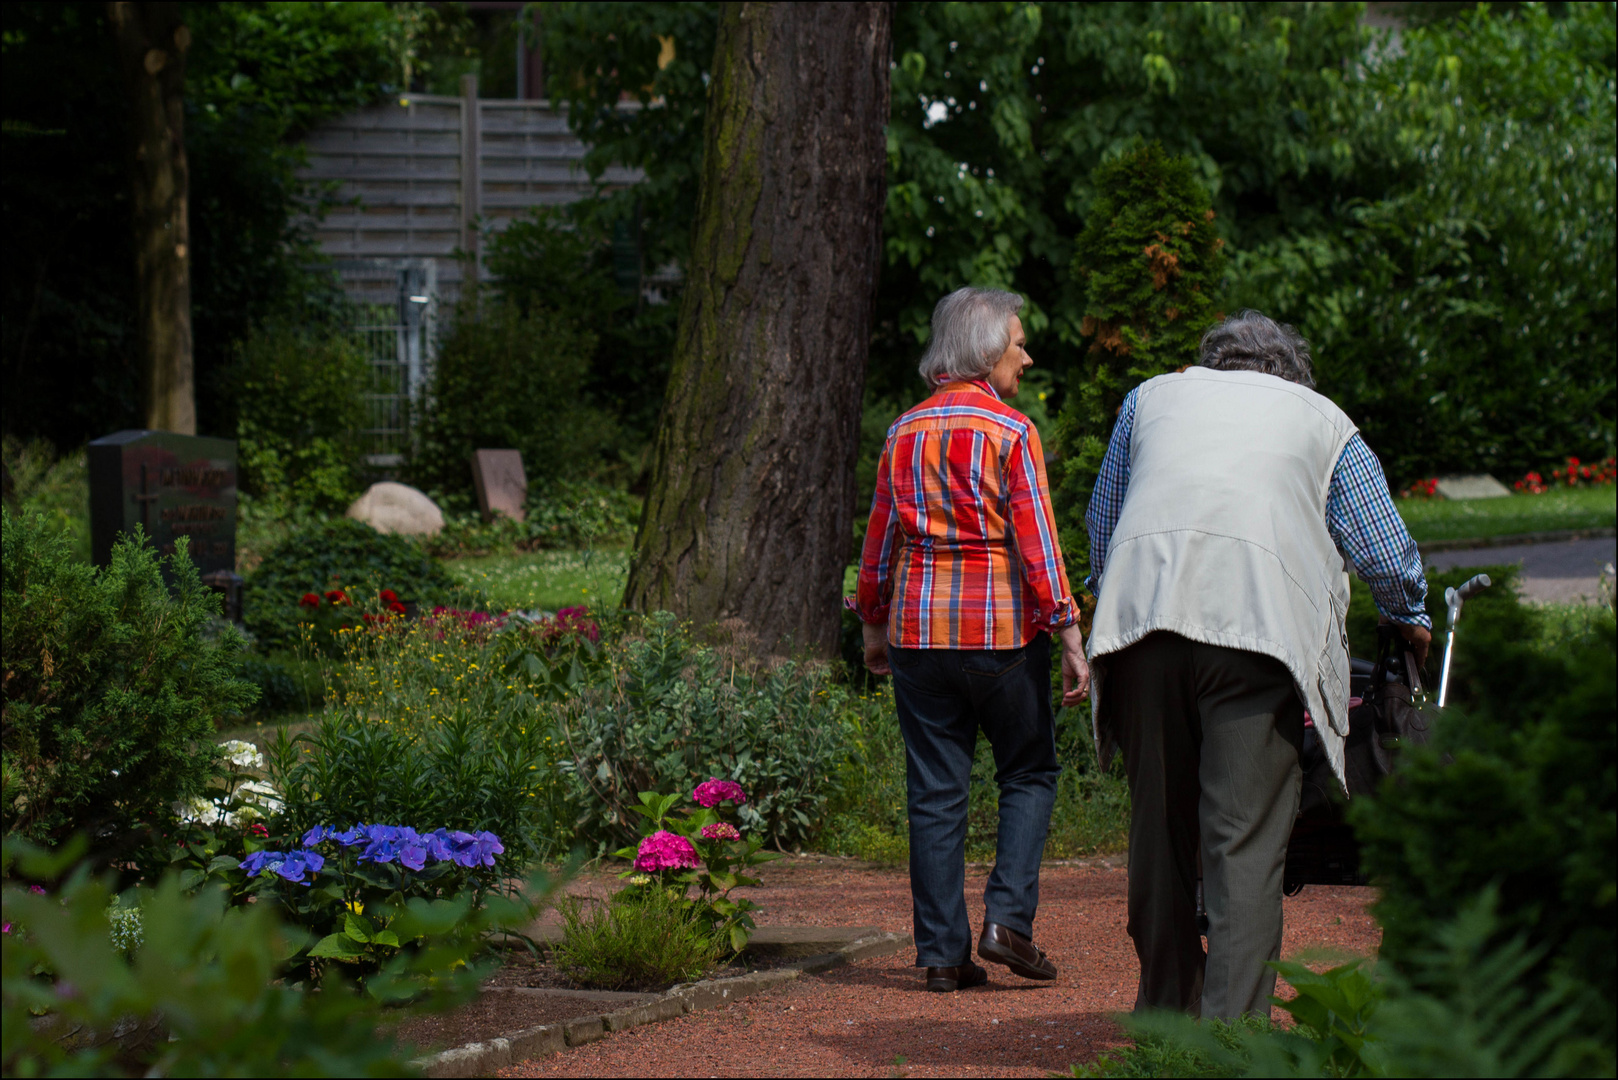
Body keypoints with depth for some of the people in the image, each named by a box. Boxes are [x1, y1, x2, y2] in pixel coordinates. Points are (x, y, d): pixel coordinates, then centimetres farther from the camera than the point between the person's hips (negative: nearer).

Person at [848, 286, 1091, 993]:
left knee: (935, 793, 6)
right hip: (1005, 628, -4)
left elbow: (879, 538, 12)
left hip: (919, 628, 4)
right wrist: (1070, 640, -10)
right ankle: (1007, 917, -3)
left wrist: (874, 626, 23)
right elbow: (1037, 544, -12)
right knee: (1028, 774, 12)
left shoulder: (906, 432, 8)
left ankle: (942, 953, 5)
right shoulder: (1011, 432, -7)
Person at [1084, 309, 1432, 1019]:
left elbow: (1101, 520, 31)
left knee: (1159, 822, 12)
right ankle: (1233, 1026, -15)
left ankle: (1164, 1010, 21)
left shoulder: (1153, 396, 29)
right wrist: (1413, 622, 36)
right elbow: (1385, 551, 19)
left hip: (1144, 610, 2)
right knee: (1248, 834, -6)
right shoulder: (1325, 421, 24)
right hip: (1259, 619, -2)